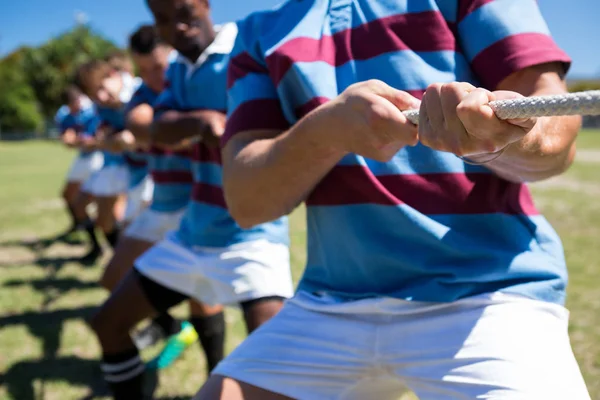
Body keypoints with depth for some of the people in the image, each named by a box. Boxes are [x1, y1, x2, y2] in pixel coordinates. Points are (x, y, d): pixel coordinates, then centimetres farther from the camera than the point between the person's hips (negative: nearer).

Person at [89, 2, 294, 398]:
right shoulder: (178, 71, 9)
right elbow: (161, 131, -9)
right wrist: (202, 119, -30)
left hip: (250, 234, -7)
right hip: (192, 231, 7)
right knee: (109, 323, 15)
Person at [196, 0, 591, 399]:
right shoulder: (258, 32, 11)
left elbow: (557, 134, -5)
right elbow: (246, 201, 0)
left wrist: (501, 139, -29)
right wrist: (326, 129, -18)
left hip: (484, 290, -3)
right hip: (331, 299, 4)